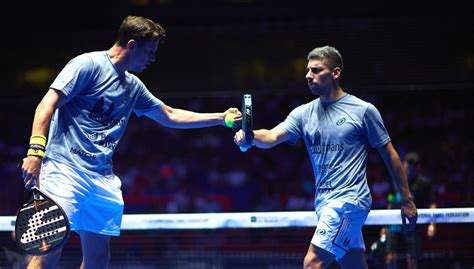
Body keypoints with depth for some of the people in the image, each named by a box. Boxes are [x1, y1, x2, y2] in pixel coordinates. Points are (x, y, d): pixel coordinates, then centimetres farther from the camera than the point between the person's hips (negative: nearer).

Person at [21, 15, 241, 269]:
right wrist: (36, 150, -24)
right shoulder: (88, 64, -5)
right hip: (65, 169, -8)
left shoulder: (133, 86, 20)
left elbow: (169, 115, 32)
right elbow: (48, 103, -12)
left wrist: (221, 117, 31)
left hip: (103, 179, 8)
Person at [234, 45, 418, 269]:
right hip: (324, 203, 6)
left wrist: (407, 200, 3)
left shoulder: (364, 110, -4)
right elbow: (272, 137, -6)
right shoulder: (304, 113, 9)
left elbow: (389, 154, 2)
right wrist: (250, 135, -30)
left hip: (349, 200, -6)